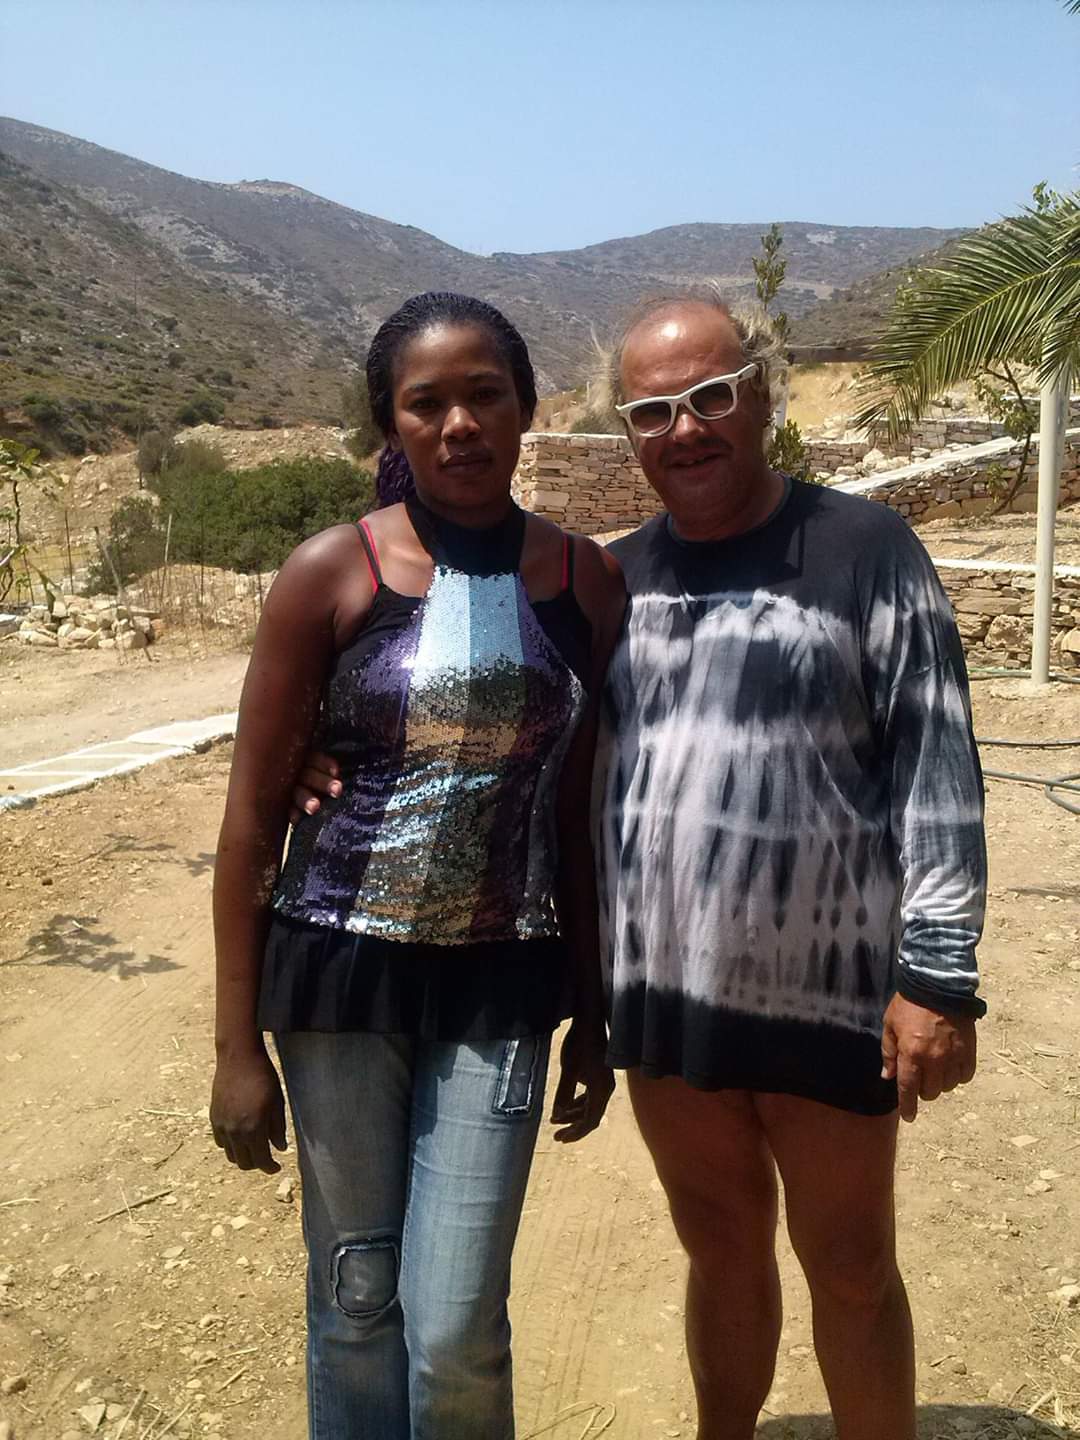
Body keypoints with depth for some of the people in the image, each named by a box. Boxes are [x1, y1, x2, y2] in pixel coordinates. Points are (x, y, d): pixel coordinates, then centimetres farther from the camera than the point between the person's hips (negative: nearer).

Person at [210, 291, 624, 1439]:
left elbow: (582, 810, 7)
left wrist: (593, 1017, 9)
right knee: (355, 1303, 15)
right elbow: (253, 811, -4)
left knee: (455, 1331, 4)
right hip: (342, 970, -1)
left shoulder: (586, 582, 0)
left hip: (500, 985, 1)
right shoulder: (330, 574, -7)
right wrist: (238, 1045, -4)